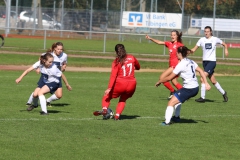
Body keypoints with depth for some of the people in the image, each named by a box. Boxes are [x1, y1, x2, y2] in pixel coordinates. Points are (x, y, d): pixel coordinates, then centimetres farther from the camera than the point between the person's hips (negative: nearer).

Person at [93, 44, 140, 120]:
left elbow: (113, 75, -14)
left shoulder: (116, 62, -4)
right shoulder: (132, 58, 8)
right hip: (131, 84, 4)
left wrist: (109, 88, -18)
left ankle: (104, 109, -12)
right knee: (123, 99, 25)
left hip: (120, 84, -4)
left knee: (107, 96, 14)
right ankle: (117, 115, 6)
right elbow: (138, 67, 25)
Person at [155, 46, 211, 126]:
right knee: (177, 98, 32)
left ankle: (167, 121, -17)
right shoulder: (190, 62, 8)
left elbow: (169, 78, -11)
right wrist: (206, 83, 9)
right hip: (195, 88, 9)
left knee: (171, 103, -7)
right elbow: (201, 71, 9)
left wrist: (159, 82, 2)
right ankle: (176, 117, 39)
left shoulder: (181, 65, -15)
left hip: (188, 89, -9)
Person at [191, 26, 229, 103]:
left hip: (212, 61, -5)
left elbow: (224, 44, 11)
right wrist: (191, 50, -23)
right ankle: (223, 93, 30)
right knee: (213, 81, 11)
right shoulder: (202, 40, 4)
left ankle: (202, 97, -14)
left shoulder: (215, 39, -2)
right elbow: (194, 49, -2)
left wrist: (226, 50, -7)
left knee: (203, 78, -18)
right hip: (205, 61, 5)